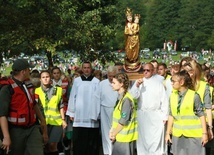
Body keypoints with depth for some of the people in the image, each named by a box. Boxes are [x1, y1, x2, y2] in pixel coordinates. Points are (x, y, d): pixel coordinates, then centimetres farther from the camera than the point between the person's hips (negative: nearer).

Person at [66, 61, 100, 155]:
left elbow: (97, 98, -2)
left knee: (91, 142, 3)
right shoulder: (76, 81, 7)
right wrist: (71, 113, 4)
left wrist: (96, 114, -8)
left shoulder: (96, 81, 1)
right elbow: (72, 97, 7)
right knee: (78, 141, 4)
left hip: (91, 116, -1)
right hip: (79, 116, 1)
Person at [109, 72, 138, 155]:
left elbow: (123, 121, -19)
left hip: (124, 138, -9)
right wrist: (112, 131, 5)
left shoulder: (126, 99, -17)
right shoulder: (121, 97, 10)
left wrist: (114, 134, -10)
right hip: (119, 137, 9)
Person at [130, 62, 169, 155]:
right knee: (143, 138, 9)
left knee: (155, 140, -3)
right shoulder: (139, 82, 8)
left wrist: (164, 116, -1)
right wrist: (136, 86, -18)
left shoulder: (158, 83, 3)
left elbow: (164, 100, 2)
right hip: (142, 115, 2)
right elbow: (133, 96, -3)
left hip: (156, 116, -2)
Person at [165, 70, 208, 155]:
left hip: (193, 135, -4)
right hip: (178, 135, 4)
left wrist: (204, 133, -7)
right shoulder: (173, 96, 6)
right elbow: (171, 115, 10)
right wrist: (168, 133, 10)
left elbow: (201, 115, -5)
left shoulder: (194, 95, -9)